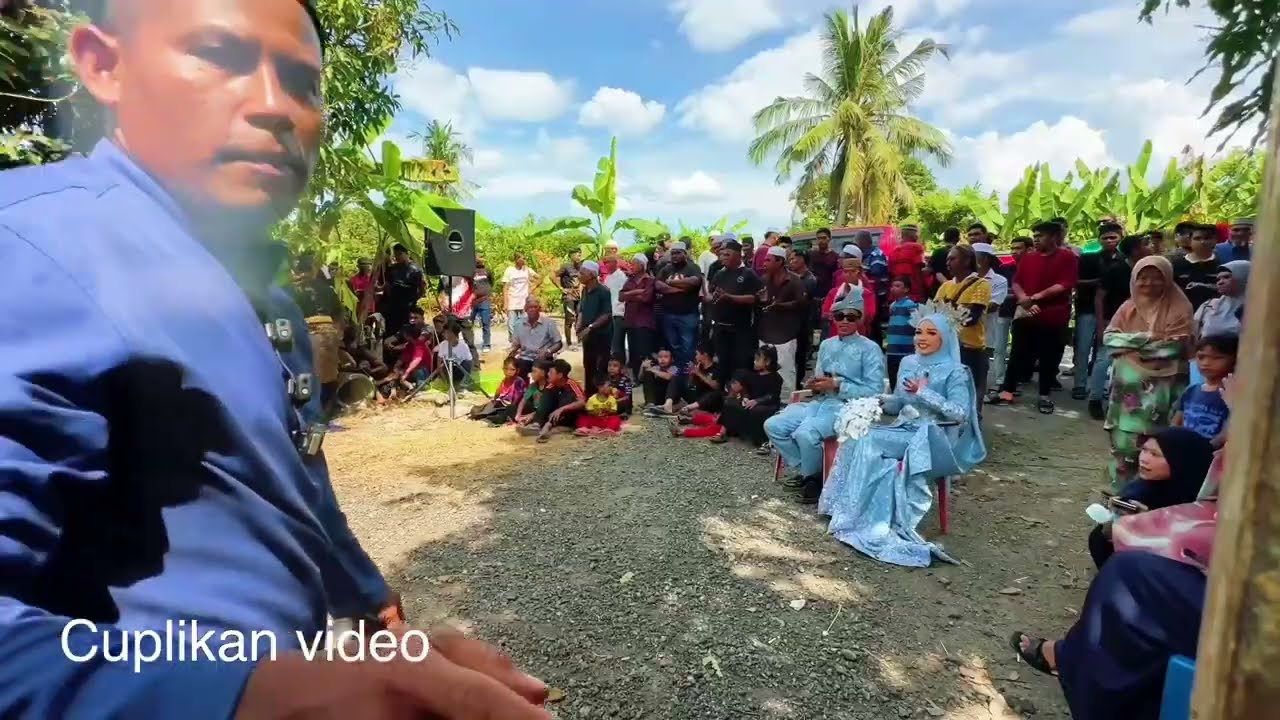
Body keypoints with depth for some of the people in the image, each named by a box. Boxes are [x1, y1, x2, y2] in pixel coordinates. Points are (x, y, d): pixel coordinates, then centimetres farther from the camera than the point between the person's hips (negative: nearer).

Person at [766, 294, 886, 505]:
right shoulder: (826, 345, 19)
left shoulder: (870, 349, -2)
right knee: (773, 425, -10)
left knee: (805, 433, -32)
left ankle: (814, 478, -3)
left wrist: (837, 385, -16)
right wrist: (814, 384, -4)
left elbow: (874, 392, -10)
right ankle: (804, 471, 6)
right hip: (819, 402, 7)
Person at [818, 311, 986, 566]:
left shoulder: (955, 372, -7)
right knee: (860, 439, -23)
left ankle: (862, 516, -14)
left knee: (869, 442, -26)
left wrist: (924, 392, -19)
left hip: (934, 440, -6)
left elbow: (960, 414, -16)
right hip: (905, 431, 6)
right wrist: (879, 402, -5)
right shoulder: (908, 363, 11)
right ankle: (862, 514, -17)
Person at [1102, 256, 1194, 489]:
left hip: (1160, 384, -3)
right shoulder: (1129, 306, 9)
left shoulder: (1179, 308, -2)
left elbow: (1175, 345, -10)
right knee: (1123, 435, 5)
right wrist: (1144, 339, -10)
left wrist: (1132, 343, -6)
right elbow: (1109, 337, 2)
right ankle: (1121, 484, 16)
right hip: (1128, 382, 3)